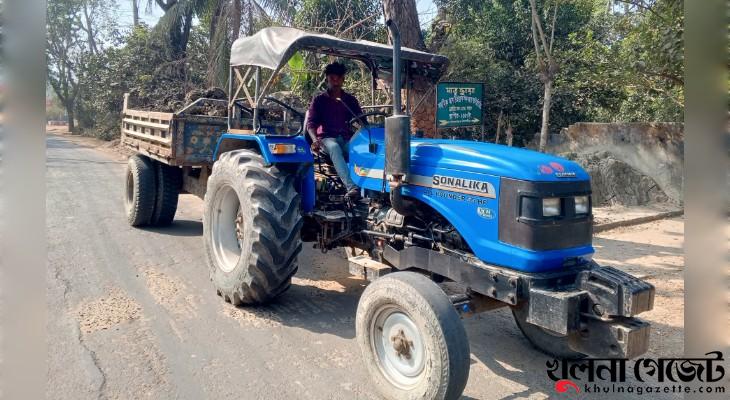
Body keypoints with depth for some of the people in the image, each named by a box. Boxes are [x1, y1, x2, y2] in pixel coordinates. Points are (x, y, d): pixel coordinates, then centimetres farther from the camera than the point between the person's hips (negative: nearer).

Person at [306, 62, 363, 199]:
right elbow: (311, 123, 3)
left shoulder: (350, 99, 18)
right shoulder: (319, 99, 12)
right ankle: (351, 187, -53)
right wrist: (315, 139, -18)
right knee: (334, 148, -38)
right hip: (327, 138, -2)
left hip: (347, 138, 2)